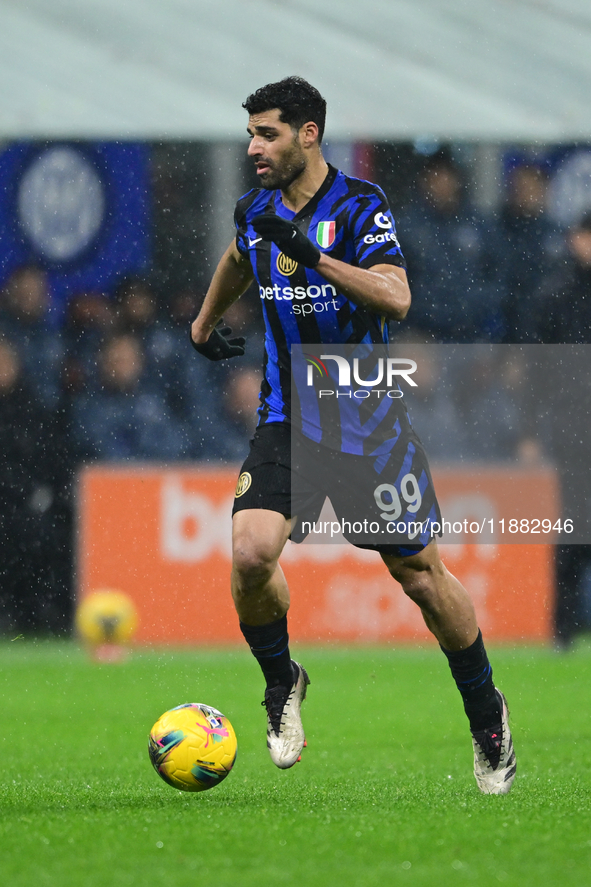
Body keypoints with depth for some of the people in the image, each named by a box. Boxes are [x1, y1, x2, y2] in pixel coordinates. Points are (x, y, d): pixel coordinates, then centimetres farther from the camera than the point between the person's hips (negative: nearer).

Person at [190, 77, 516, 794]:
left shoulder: (361, 205, -11)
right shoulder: (257, 210, 5)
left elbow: (396, 299, -25)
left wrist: (310, 253, -32)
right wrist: (204, 325, 42)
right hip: (286, 419, 3)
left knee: (422, 577, 2)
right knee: (250, 553, -20)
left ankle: (486, 714, 24)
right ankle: (281, 680, 7)